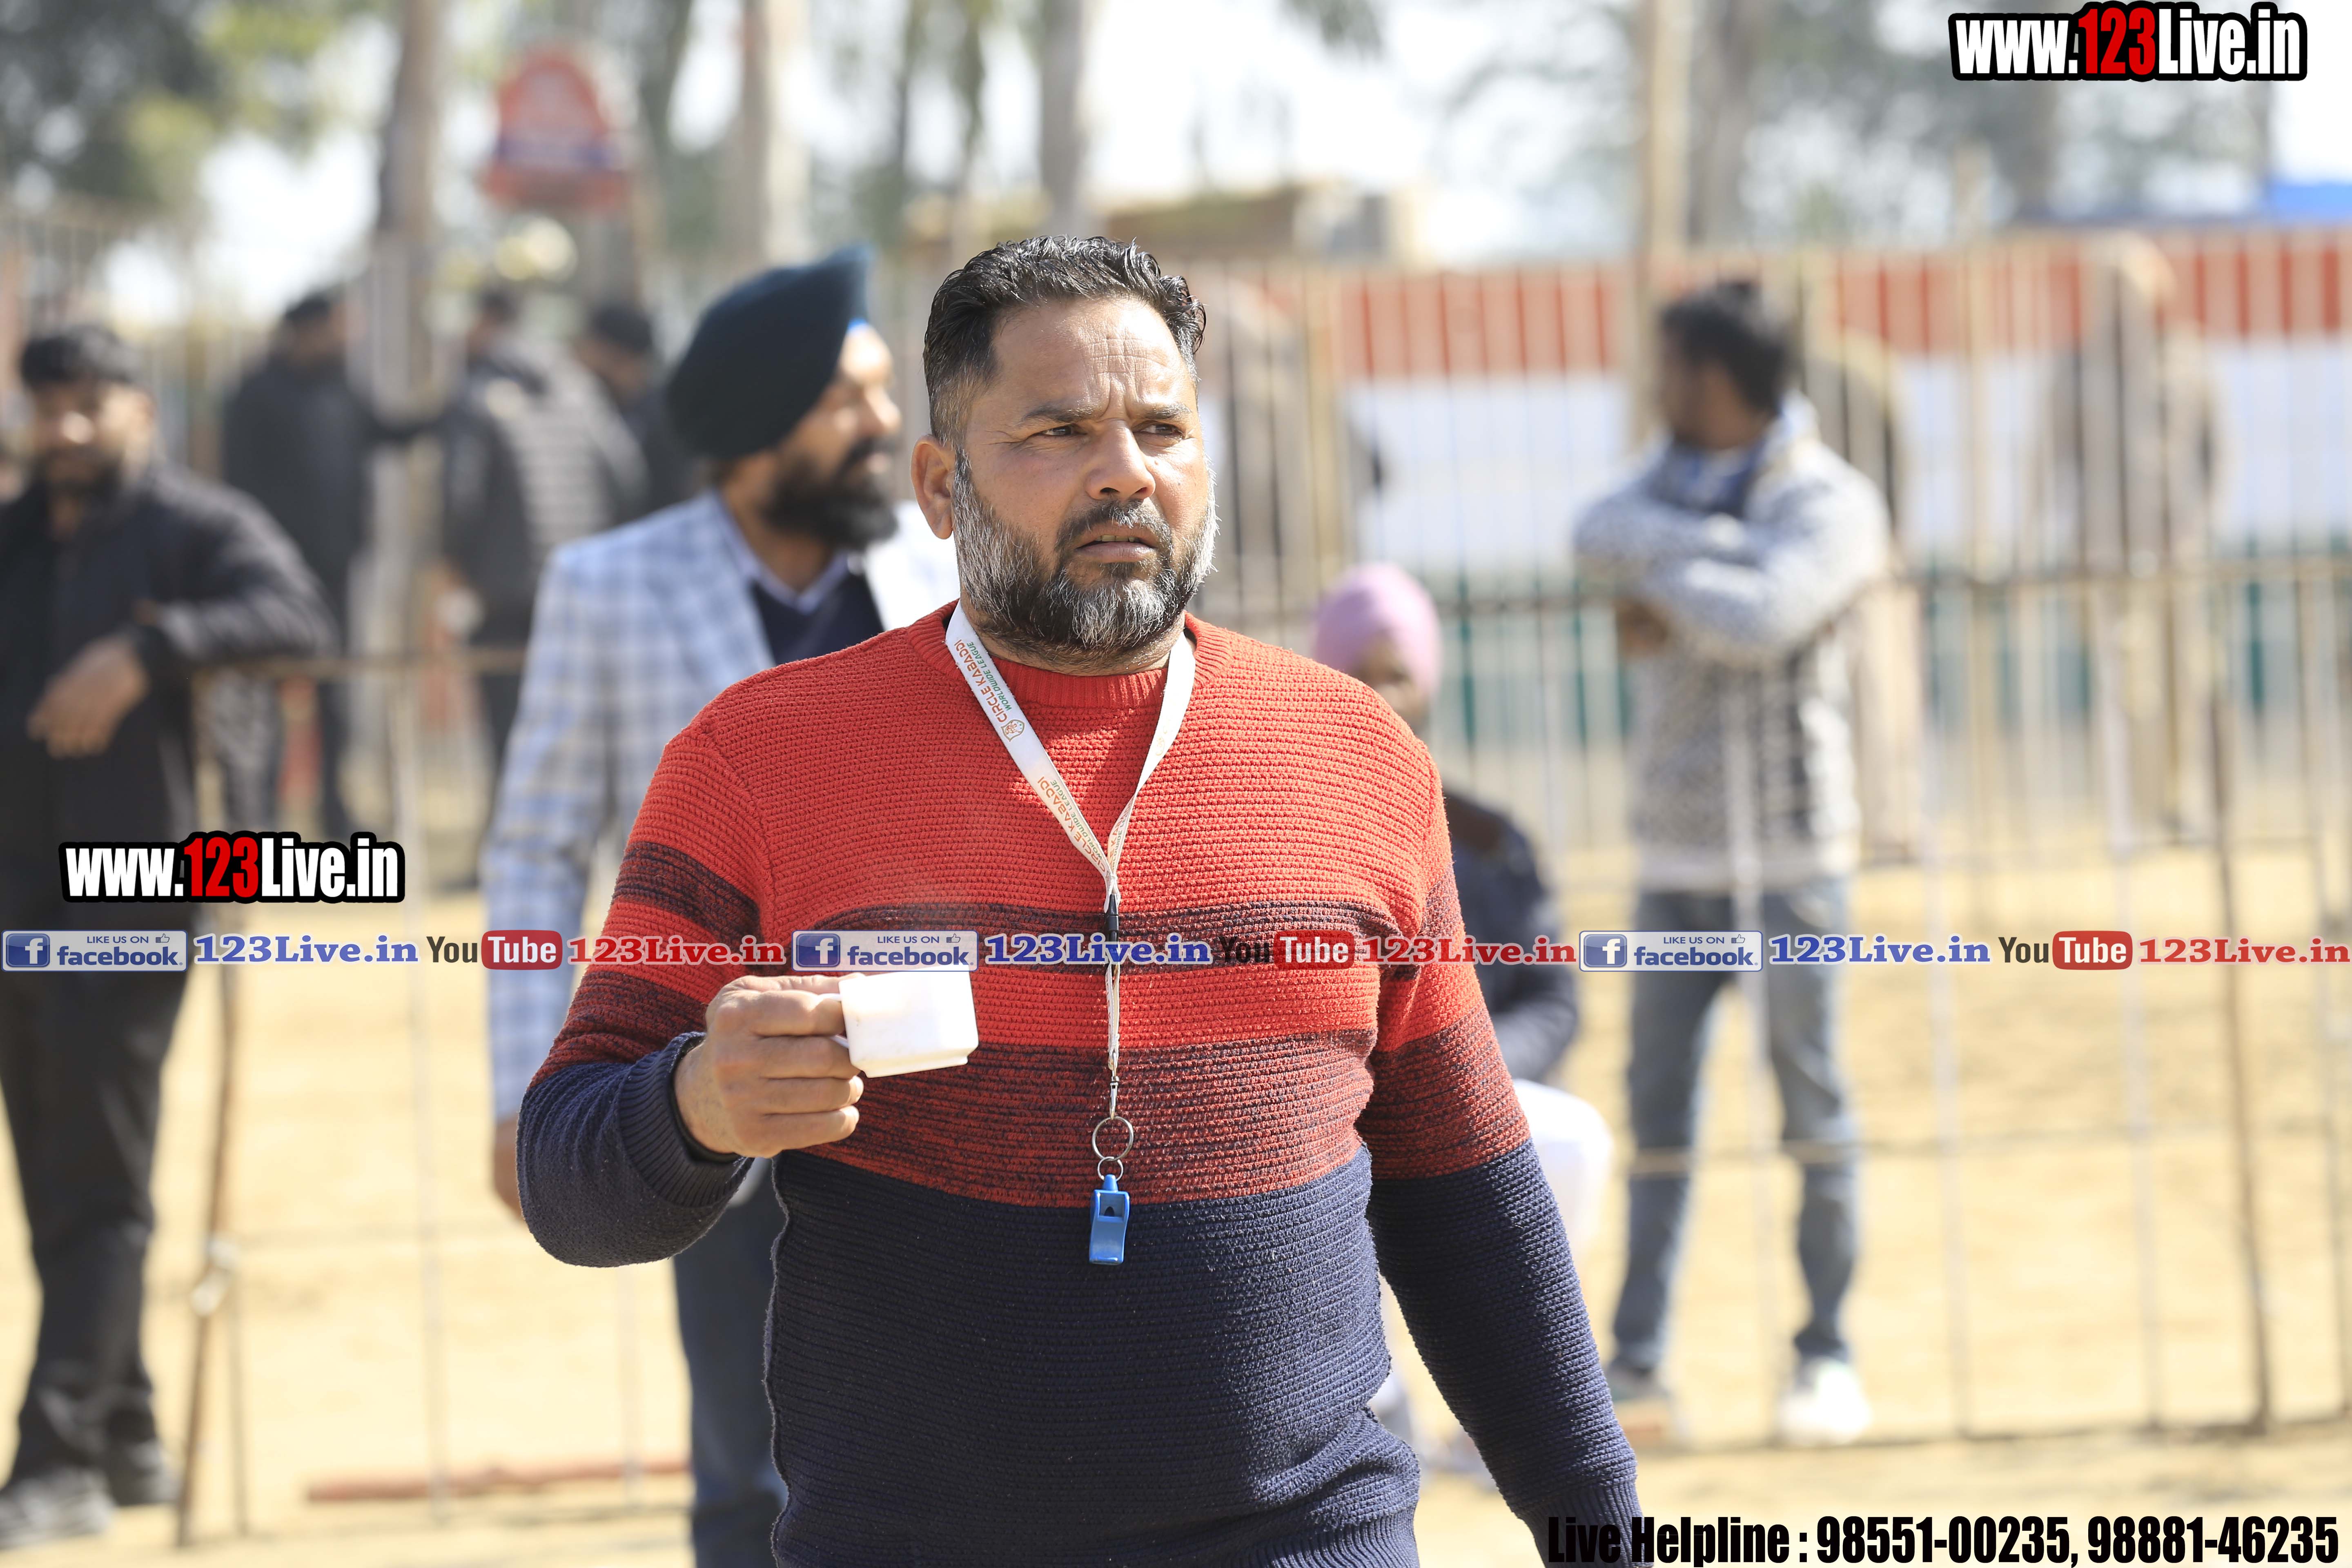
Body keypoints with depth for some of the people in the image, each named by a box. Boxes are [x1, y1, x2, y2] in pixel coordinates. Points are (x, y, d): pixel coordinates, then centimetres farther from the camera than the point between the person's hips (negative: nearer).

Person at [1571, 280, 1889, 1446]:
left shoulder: (1832, 504, -9)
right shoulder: (1671, 477, 11)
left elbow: (1761, 620, -25)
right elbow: (1600, 539, -10)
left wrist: (1662, 590, -9)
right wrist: (1725, 552, -20)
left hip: (1790, 855, -5)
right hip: (1676, 855, 5)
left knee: (1813, 1102, -2)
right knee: (1659, 1105, 4)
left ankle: (1827, 1355, 6)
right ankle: (1638, 1355, 6)